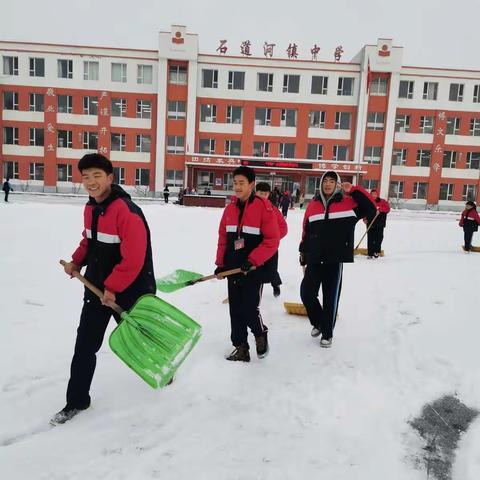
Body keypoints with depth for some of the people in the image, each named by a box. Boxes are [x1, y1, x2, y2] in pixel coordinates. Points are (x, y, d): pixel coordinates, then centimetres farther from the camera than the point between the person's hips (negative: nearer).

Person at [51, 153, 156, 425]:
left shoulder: (127, 211, -24)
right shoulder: (90, 208, 4)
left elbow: (133, 258, -26)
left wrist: (113, 287, -21)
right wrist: (77, 261, 6)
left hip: (129, 290, -7)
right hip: (97, 286, 7)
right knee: (85, 345, 8)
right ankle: (77, 400, 23)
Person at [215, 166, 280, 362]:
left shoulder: (263, 207, -11)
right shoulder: (230, 208, 7)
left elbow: (272, 240, -13)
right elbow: (223, 238, 13)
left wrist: (253, 260, -18)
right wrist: (221, 263, 8)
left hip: (255, 269, -6)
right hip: (233, 268, 6)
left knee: (248, 309, -6)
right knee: (235, 309, 9)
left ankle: (261, 334, 26)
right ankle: (241, 348, 24)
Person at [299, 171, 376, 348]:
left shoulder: (348, 203, 0)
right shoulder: (313, 205, 8)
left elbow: (370, 208, -9)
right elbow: (306, 231, 13)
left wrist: (353, 190, -12)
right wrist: (303, 252, 13)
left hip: (335, 259, -2)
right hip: (314, 259, 3)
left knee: (331, 297, 4)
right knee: (306, 292, 1)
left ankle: (327, 334, 21)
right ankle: (318, 322, 29)